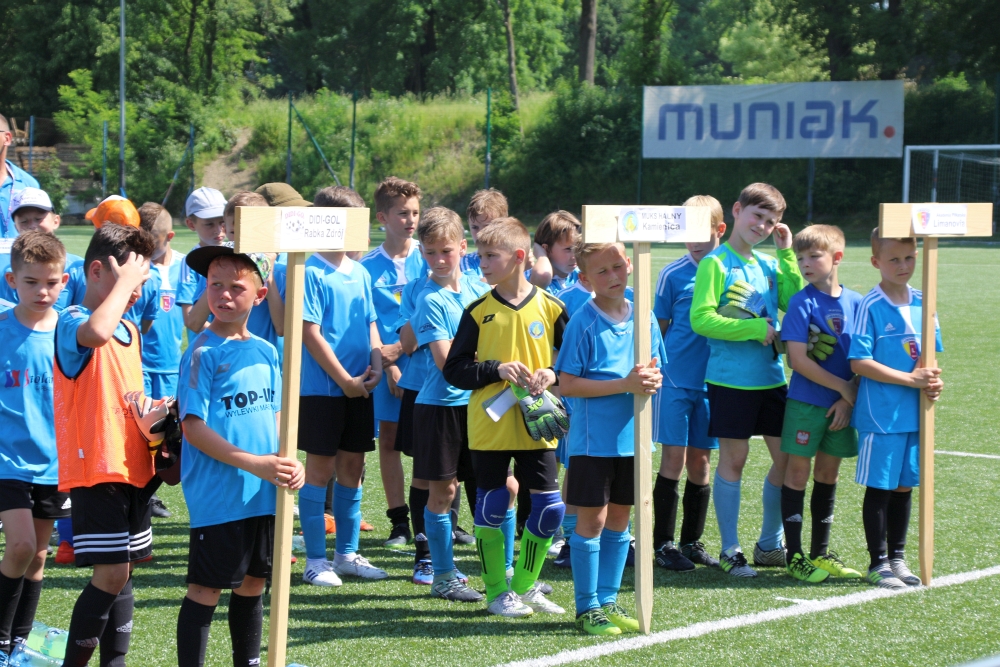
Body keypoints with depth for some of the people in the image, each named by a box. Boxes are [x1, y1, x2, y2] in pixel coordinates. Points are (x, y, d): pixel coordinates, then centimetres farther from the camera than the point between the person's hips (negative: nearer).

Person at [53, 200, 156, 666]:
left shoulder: (129, 330, 15)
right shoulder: (72, 322, -12)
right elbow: (95, 333, -38)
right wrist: (124, 280, -25)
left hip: (132, 467, 9)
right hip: (94, 468, -8)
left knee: (124, 571, 12)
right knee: (111, 574, -12)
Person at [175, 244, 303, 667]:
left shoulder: (266, 352, 9)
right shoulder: (203, 354, -10)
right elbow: (193, 426, -14)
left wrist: (289, 463, -2)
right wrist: (252, 463, -20)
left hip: (264, 494, 6)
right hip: (217, 496, -6)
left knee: (252, 583, 16)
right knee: (206, 589, -2)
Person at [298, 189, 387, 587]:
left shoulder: (360, 274, 12)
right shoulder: (311, 272, -9)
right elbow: (310, 332, -14)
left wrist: (376, 365, -3)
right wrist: (344, 379, -15)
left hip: (358, 387, 7)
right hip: (321, 387, -7)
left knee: (352, 467, 11)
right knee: (321, 468, -2)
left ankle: (347, 554, 20)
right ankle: (315, 559, 4)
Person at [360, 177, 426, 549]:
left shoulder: (427, 259, 1)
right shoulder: (369, 266, 2)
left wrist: (401, 347, -13)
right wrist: (388, 363, -11)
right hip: (385, 366, 1)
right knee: (389, 438, 5)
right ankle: (399, 522, 12)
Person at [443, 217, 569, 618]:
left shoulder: (549, 307, 0)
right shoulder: (479, 311, -2)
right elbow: (453, 370, -3)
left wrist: (553, 374, -13)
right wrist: (497, 369, -16)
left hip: (536, 426, 1)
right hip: (489, 428, -1)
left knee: (550, 508, 1)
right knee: (491, 509, 3)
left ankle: (526, 585, 19)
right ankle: (497, 591, 16)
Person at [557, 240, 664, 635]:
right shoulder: (583, 323, -11)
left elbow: (656, 368, 14)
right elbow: (568, 384, -15)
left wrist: (652, 379, -12)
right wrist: (625, 385, -21)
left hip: (632, 437, 5)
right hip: (593, 439, -5)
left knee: (619, 519, 12)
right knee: (592, 521, 0)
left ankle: (607, 601, 22)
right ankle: (587, 608, 8)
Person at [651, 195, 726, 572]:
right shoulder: (674, 274, -3)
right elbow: (658, 329, 3)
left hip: (713, 381, 3)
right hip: (675, 379, -3)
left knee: (701, 460, 8)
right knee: (674, 458, -3)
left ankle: (692, 542, 18)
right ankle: (663, 543, 5)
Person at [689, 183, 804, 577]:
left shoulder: (770, 264, 11)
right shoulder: (716, 263, -7)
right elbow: (701, 319, -15)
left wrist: (786, 253, 1)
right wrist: (756, 328, -17)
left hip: (771, 378, 6)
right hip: (730, 378, -6)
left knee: (787, 456, 8)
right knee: (733, 459, 1)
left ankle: (770, 544, 22)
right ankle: (730, 550, 10)